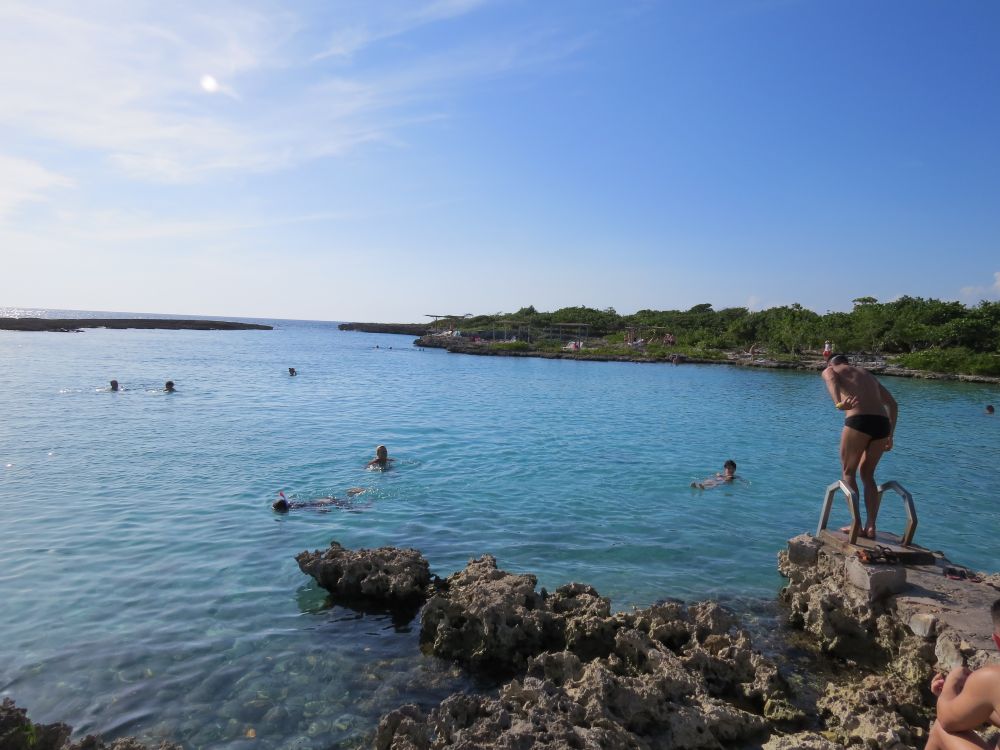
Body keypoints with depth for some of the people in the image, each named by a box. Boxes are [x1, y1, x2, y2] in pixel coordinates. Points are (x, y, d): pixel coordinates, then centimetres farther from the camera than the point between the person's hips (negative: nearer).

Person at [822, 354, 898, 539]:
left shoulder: (829, 370, 16)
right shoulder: (867, 374, 33)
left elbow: (832, 382, -11)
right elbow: (893, 404, 30)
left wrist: (839, 404, -30)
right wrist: (889, 436, 30)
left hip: (858, 421, -5)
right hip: (882, 424, 5)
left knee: (848, 472, 11)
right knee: (867, 474, 18)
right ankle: (870, 527, 14)